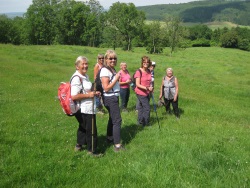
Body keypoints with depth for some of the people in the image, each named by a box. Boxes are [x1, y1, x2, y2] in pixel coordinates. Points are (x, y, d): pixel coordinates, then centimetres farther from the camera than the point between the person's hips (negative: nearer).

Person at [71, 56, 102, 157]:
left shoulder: (85, 76, 10)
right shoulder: (77, 78, -21)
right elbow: (73, 96, -27)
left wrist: (94, 93, 9)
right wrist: (88, 95, -22)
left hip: (87, 108, 10)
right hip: (84, 109, -10)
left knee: (83, 127, 24)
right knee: (91, 130, 2)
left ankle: (79, 145, 40)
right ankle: (92, 150, 18)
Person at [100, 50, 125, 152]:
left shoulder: (112, 69, 11)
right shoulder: (105, 70, -16)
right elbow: (106, 88, -21)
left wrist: (118, 78, 6)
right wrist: (116, 78, -20)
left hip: (114, 97, 10)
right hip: (110, 98, -10)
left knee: (112, 118, 20)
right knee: (117, 120, -9)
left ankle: (109, 138, 35)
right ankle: (117, 145, -6)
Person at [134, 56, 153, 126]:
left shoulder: (149, 71, 5)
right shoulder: (139, 72, -16)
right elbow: (137, 84, -18)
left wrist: (151, 88, 3)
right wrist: (147, 88, -24)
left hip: (147, 93, 7)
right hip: (141, 93, -7)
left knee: (141, 108, 17)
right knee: (147, 108, -5)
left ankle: (140, 122, 29)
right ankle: (146, 123, 9)